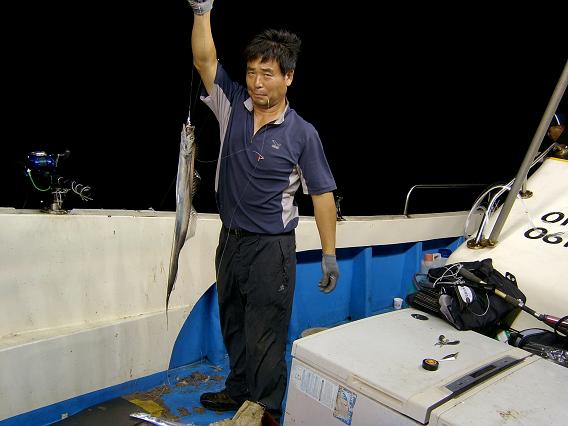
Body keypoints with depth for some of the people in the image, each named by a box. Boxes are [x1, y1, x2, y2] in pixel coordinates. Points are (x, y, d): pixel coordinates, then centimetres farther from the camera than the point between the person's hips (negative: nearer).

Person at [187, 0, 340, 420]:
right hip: (230, 239, 6)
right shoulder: (234, 105, 1)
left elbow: (322, 194, -8)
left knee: (265, 336, 4)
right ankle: (238, 390, 43)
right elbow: (204, 59, -7)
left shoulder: (302, 133, -10)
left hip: (271, 247, -5)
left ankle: (266, 411, 25)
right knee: (233, 326, 21)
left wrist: (329, 255, -9)